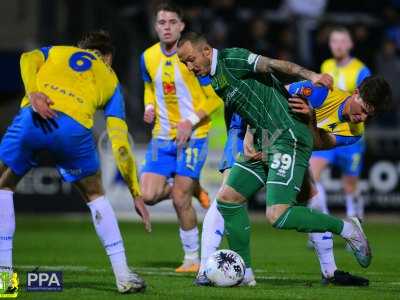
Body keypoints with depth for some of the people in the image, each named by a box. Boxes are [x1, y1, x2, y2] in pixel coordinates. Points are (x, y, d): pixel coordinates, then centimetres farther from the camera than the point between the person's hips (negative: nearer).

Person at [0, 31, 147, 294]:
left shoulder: (56, 51, 36)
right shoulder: (110, 80, 32)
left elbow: (29, 59, 9)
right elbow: (119, 141, 25)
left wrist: (33, 94, -7)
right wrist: (136, 193, 27)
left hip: (33, 118, 0)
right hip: (74, 128, 0)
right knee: (95, 195, 24)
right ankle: (124, 276, 21)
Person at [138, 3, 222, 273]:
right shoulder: (148, 57, 4)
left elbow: (215, 97, -8)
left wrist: (191, 121, -19)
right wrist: (150, 106, 2)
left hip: (192, 136, -5)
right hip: (162, 136, 5)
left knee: (180, 200, -9)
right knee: (148, 195, -8)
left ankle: (192, 258, 9)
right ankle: (192, 189, 23)